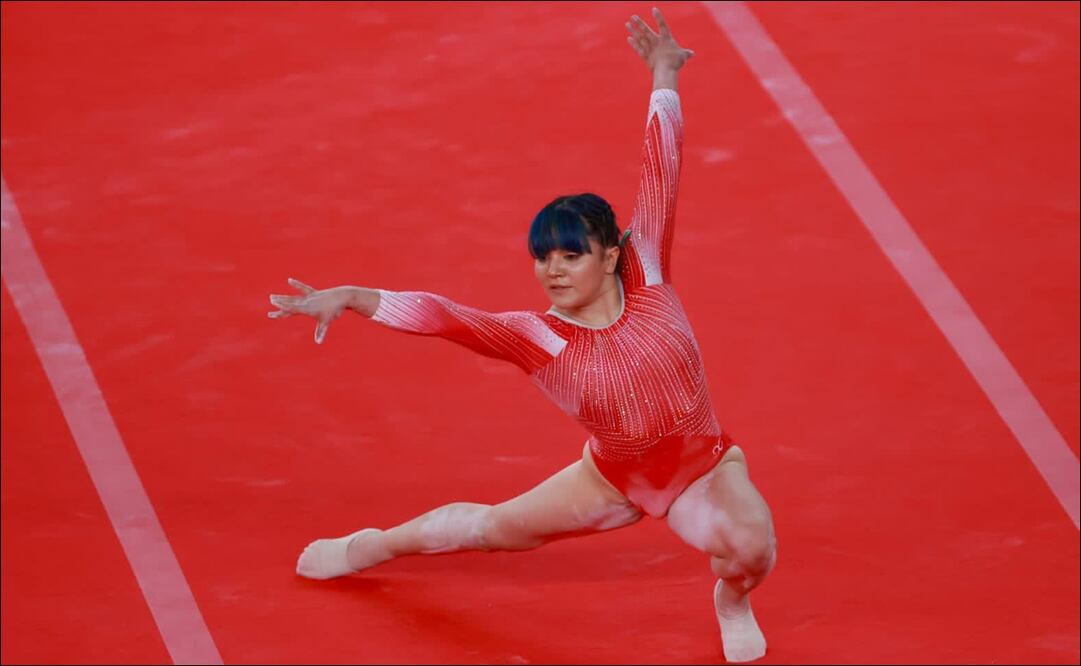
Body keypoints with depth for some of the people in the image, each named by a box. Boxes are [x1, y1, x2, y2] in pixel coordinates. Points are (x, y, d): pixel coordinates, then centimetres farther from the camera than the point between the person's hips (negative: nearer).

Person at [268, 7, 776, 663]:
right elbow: (442, 314, -29)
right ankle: (371, 547, 52)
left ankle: (733, 600, 8)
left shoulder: (647, 277, -20)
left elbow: (661, 172, -18)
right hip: (614, 478, 2)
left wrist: (664, 76, -17)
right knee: (494, 526, 21)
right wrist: (350, 298, -41)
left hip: (704, 470, -2)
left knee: (749, 547, -33)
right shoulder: (535, 337, -20)